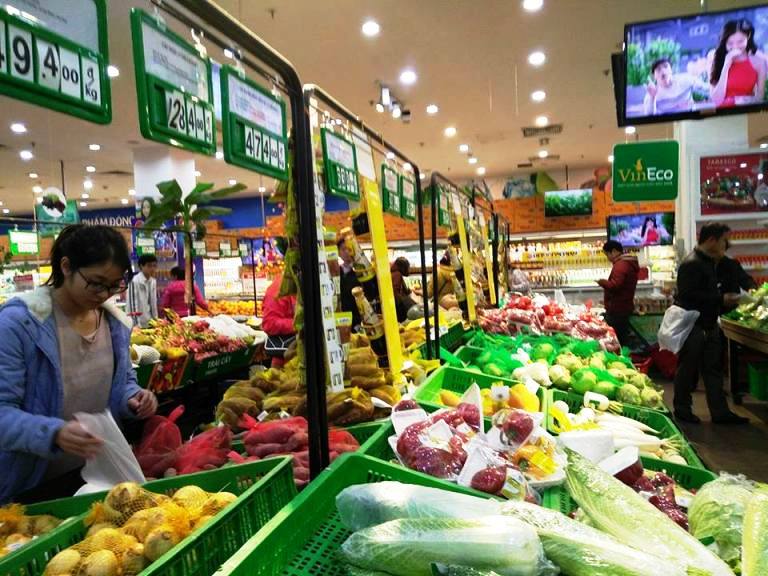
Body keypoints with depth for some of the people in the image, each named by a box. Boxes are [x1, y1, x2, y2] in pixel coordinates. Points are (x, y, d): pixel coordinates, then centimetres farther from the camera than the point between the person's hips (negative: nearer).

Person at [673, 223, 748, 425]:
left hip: (709, 325, 10)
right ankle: (682, 410, 16)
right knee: (688, 370, 2)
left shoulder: (709, 262, 14)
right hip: (693, 326, -10)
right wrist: (721, 299, -21)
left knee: (713, 369, 12)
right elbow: (689, 295, -26)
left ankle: (720, 412, 19)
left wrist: (725, 298, 7)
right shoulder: (691, 264, -18)